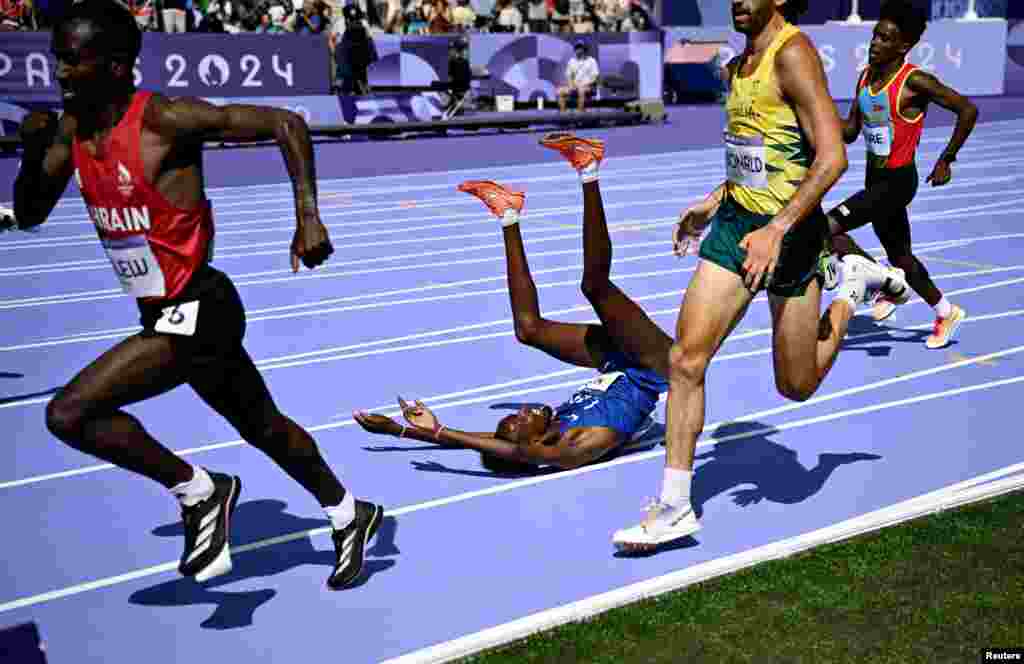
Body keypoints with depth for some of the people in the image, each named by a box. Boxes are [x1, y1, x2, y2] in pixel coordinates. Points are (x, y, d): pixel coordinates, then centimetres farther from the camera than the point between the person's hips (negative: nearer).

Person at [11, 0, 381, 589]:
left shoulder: (166, 120, -19)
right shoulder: (71, 130, 3)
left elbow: (285, 123, -17)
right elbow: (29, 216, 11)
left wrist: (309, 216, -24)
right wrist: (32, 152, -7)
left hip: (197, 312, -9)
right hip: (167, 314, 9)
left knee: (69, 413, -17)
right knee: (266, 429, 23)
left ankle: (199, 491, 2)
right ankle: (350, 515, 44)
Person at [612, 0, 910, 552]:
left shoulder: (793, 53, -16)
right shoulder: (737, 68, 10)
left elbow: (832, 157, -23)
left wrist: (776, 229, -30)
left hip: (789, 229, -7)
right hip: (736, 221, 7)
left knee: (797, 386, 8)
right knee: (685, 357, -5)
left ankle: (855, 287, 33)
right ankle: (674, 509, 3)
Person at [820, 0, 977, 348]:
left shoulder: (915, 81, -18)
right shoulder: (867, 75, 4)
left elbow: (968, 110, -14)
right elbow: (850, 131, 9)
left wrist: (946, 160, -13)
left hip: (898, 180, -8)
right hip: (874, 177, 8)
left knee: (827, 228, -19)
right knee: (899, 256, 20)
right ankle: (946, 313, 41)